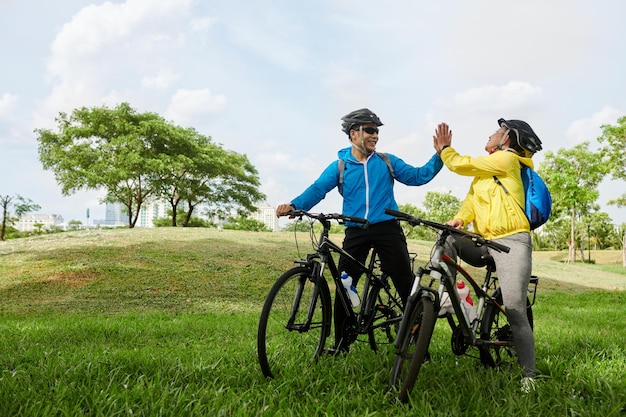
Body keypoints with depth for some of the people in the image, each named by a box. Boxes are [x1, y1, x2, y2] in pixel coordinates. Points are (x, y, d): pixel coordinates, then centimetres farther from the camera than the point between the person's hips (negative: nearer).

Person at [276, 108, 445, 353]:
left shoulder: (387, 161, 9)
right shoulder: (340, 166, 5)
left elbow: (418, 176, 9)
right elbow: (317, 189, -7)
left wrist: (440, 154, -4)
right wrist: (294, 205, -25)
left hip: (387, 229, 0)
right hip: (356, 232, 0)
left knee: (406, 284, -1)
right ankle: (341, 343, 16)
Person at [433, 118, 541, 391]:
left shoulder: (507, 158, -5)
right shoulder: (485, 167, 21)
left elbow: (461, 165, -8)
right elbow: (472, 198, 8)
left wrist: (443, 148, 10)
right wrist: (460, 218, -13)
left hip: (511, 243, -8)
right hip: (484, 243, 8)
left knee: (515, 312, -10)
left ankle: (529, 375, 1)